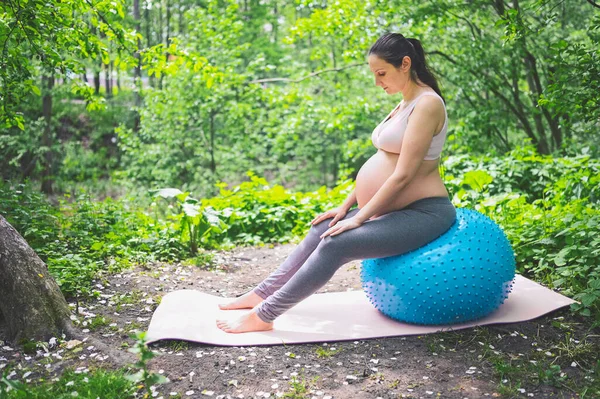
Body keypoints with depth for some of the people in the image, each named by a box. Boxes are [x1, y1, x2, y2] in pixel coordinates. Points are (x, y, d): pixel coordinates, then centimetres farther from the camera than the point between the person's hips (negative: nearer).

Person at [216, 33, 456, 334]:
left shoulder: (427, 103, -16)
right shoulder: (405, 104, 14)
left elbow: (403, 175, -21)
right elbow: (377, 163, 16)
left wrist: (358, 218, -18)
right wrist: (346, 206, 12)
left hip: (422, 213, -10)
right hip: (394, 209, 10)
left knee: (335, 244, -22)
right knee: (321, 230, 7)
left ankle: (263, 315, -16)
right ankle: (262, 293, 17)